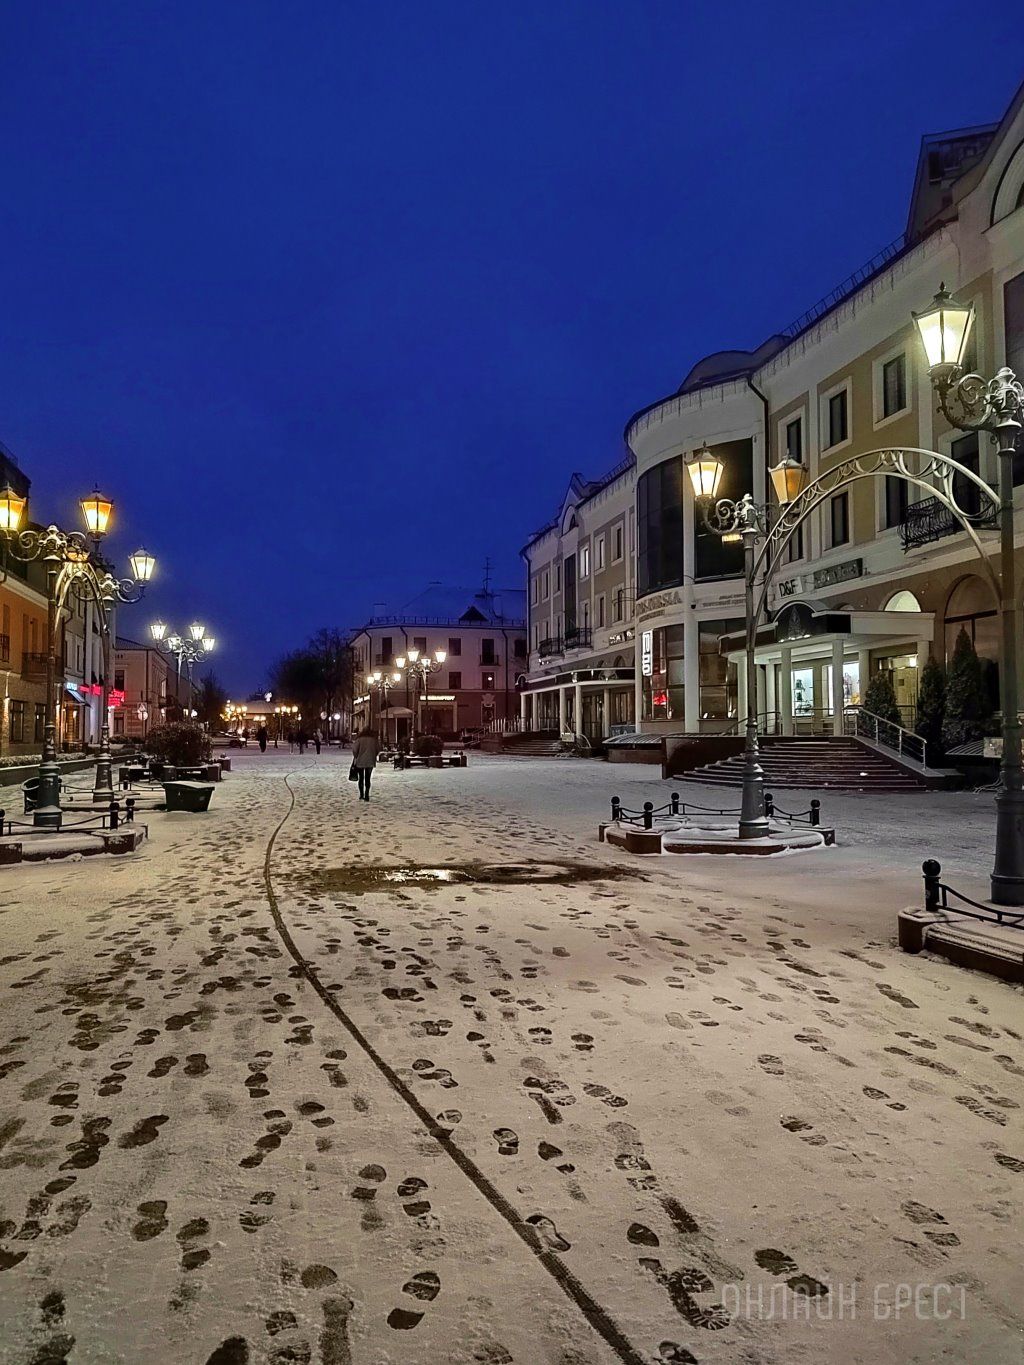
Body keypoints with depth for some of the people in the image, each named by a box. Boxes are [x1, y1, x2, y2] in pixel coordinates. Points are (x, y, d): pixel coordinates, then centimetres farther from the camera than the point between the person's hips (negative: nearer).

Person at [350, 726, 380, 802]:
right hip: (370, 762, 1)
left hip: (360, 761, -1)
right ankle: (366, 795, -1)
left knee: (361, 778, 11)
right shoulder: (374, 739, 0)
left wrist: (355, 757, 8)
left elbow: (355, 749, -9)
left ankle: (361, 795, 13)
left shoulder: (359, 738, -6)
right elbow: (378, 750, 4)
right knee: (368, 778, 6)